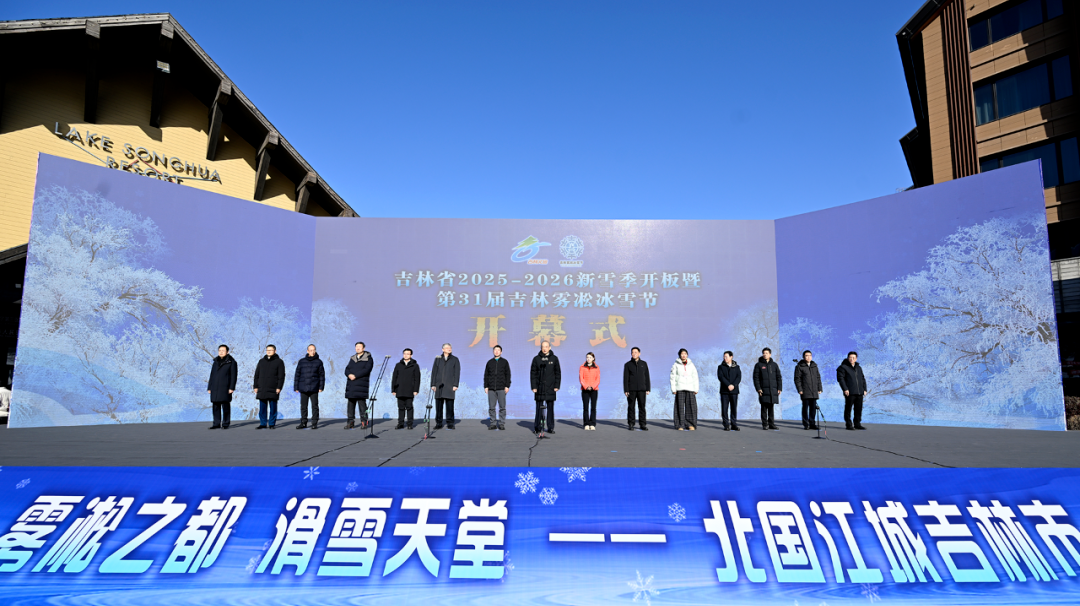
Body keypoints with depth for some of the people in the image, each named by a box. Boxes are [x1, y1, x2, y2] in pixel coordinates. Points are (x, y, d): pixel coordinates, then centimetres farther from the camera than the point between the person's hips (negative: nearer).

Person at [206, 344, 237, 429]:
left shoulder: (231, 362, 1)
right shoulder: (216, 362, 18)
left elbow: (233, 376, -4)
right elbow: (212, 375, 19)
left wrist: (232, 388, -12)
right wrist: (209, 387, 13)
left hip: (225, 388, -5)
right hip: (215, 389, 5)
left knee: (225, 406, -4)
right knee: (216, 406, 5)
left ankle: (225, 424, 1)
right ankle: (216, 423, 11)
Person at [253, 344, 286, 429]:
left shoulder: (279, 362, 3)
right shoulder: (261, 361, 15)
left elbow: (281, 376, -2)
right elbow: (256, 375, 16)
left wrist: (279, 387, -10)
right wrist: (256, 386, 8)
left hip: (273, 389, -4)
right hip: (262, 389, 4)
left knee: (273, 408, 1)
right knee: (262, 408, 5)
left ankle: (272, 424, 7)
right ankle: (263, 424, 11)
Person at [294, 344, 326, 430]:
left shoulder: (318, 362, 5)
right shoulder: (302, 361, 8)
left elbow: (322, 375, 5)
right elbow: (297, 374, 10)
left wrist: (321, 387, -3)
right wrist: (296, 387, 4)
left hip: (314, 388, -2)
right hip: (303, 388, 2)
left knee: (314, 405, 0)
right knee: (303, 406, 7)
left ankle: (315, 423, 6)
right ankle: (303, 423, 15)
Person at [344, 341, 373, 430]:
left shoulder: (368, 358, 1)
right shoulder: (352, 358, 20)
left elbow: (366, 370, -11)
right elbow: (347, 369, 12)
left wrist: (355, 375, -17)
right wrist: (349, 375, -11)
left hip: (362, 384, -6)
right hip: (351, 384, 6)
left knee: (362, 402, -8)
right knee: (351, 403, 5)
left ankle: (364, 422, -2)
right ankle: (351, 421, 11)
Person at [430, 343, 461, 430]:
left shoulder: (455, 359, 8)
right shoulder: (438, 359, 12)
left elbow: (457, 373, 3)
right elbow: (434, 372, 12)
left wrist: (455, 385, -5)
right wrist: (433, 384, 4)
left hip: (449, 386, -2)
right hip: (439, 386, 2)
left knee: (450, 405, -3)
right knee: (438, 405, 2)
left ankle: (450, 423, 4)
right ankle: (439, 423, 9)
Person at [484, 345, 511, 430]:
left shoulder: (504, 362, 7)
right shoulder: (490, 362, 13)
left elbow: (508, 375, 5)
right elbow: (486, 375, 14)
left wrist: (507, 386, -3)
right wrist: (485, 386, 7)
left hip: (501, 388, -2)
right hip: (491, 389, 2)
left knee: (502, 407, -2)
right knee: (491, 407, 2)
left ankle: (502, 424, 3)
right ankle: (492, 423, 9)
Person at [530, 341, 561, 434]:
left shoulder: (554, 358, 6)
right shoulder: (536, 359, 5)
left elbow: (558, 373, 7)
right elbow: (533, 373, 5)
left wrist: (557, 385, 0)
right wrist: (534, 386, -2)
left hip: (550, 388, 0)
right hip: (539, 387, 0)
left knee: (550, 408, 4)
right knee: (539, 408, 3)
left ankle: (550, 427, 10)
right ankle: (537, 427, 9)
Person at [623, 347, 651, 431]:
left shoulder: (644, 364, 10)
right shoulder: (628, 364, 5)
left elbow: (647, 377, 11)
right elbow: (625, 378, 2)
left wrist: (648, 389, 4)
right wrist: (626, 390, -5)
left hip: (642, 389, 1)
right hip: (631, 389, -1)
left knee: (642, 407, 1)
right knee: (631, 407, 1)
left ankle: (643, 424, 6)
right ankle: (631, 424, 7)